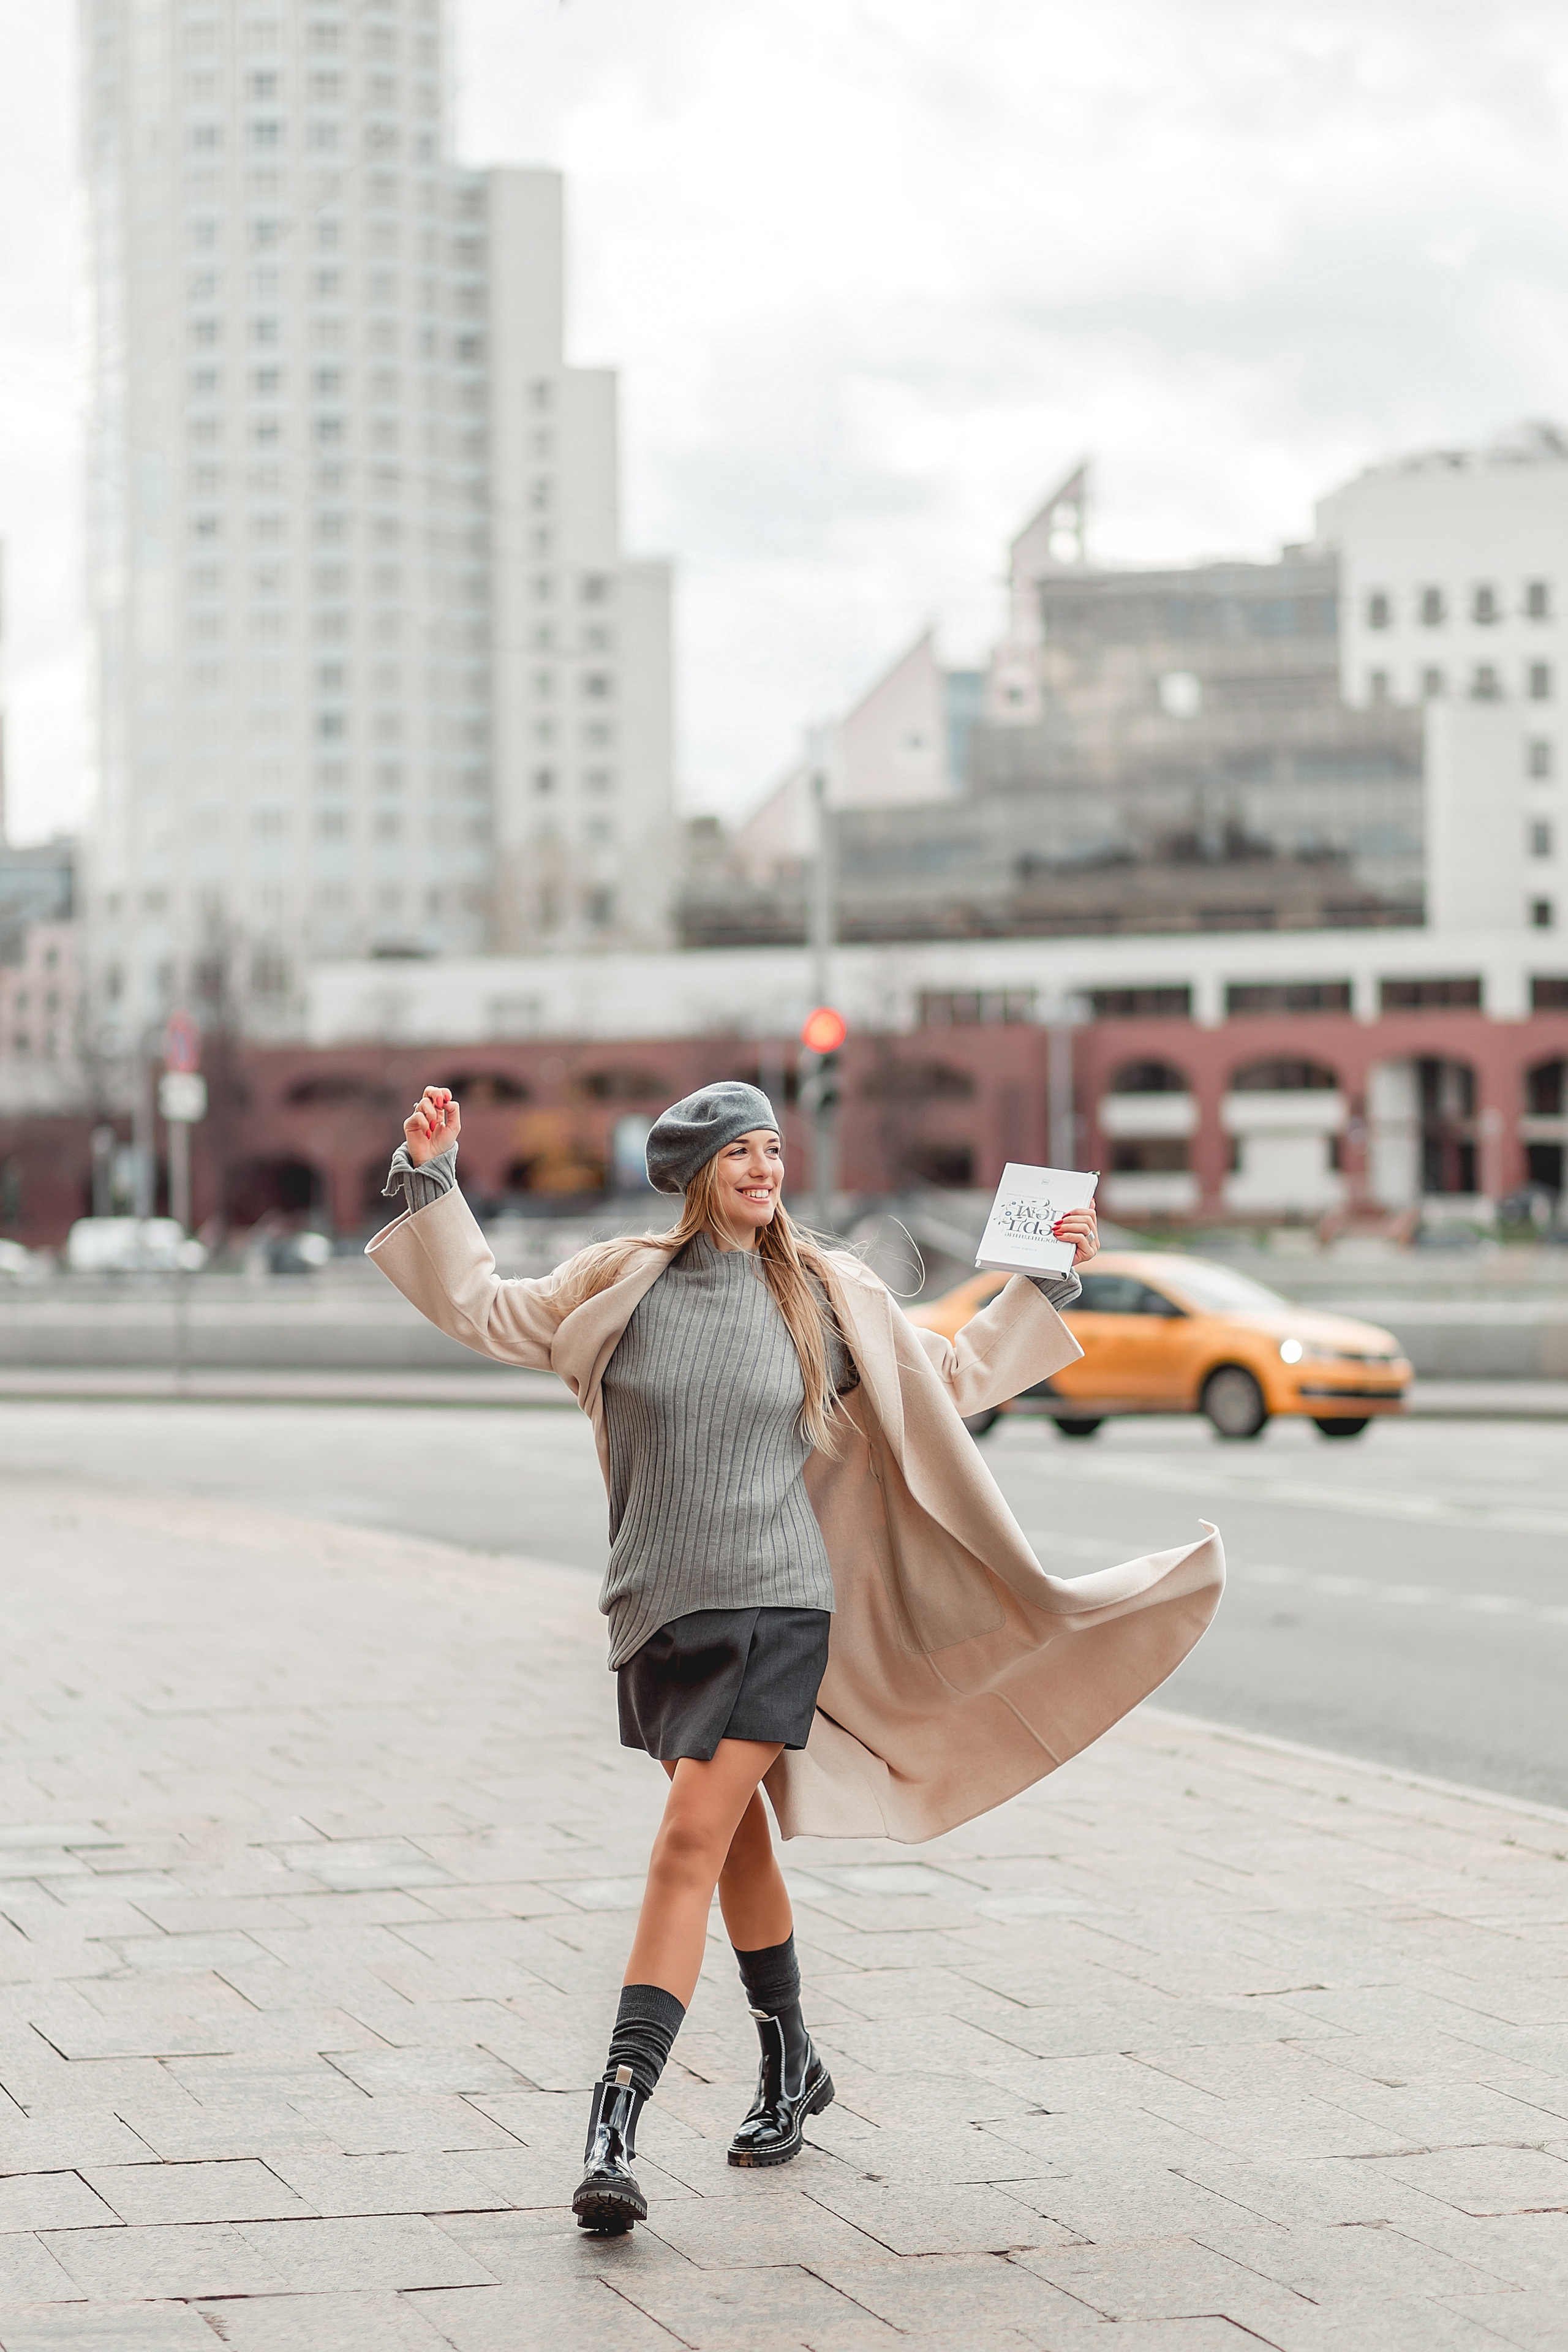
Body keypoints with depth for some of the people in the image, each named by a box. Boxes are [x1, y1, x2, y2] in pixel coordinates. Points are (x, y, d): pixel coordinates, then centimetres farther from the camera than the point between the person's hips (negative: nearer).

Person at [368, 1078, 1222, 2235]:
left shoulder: (827, 1296, 3)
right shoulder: (621, 1284, 4)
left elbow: (952, 1377, 16)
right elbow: (487, 1309, 8)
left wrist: (1047, 1285, 11)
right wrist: (434, 1180, 2)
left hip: (776, 1606, -3)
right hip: (660, 1612, 3)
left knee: (690, 1845, -15)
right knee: (739, 1843, 18)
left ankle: (616, 2120, -20)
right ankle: (791, 2066, 38)